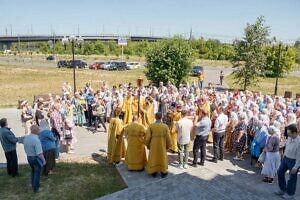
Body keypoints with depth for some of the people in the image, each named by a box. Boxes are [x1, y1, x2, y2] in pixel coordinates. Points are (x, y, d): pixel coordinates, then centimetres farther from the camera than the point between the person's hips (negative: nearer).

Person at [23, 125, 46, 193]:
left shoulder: (26, 138, -3)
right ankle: (36, 188, 20)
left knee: (33, 171, 25)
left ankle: (33, 185, 39)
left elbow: (26, 148, 8)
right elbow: (39, 153, -27)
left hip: (29, 157, 8)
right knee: (37, 173, 9)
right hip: (36, 158, -8)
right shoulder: (36, 139, -27)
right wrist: (44, 160, -17)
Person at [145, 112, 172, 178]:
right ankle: (163, 173, 26)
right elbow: (168, 138, -9)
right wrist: (168, 146, 8)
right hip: (162, 146, 0)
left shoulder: (151, 126, -14)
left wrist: (148, 145, 6)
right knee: (163, 159, 16)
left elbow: (147, 137, -11)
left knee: (153, 158, 16)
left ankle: (154, 173, 27)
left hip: (153, 146, 0)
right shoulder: (165, 126, -14)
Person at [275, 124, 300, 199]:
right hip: (285, 158, 8)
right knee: (280, 172, 17)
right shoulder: (289, 137, -8)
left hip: (293, 161, -8)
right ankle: (283, 190, 37)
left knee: (292, 177, 10)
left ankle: (290, 194, 31)